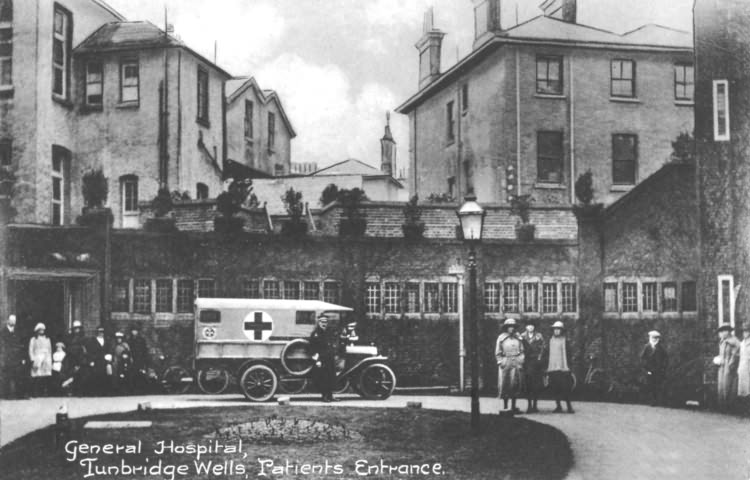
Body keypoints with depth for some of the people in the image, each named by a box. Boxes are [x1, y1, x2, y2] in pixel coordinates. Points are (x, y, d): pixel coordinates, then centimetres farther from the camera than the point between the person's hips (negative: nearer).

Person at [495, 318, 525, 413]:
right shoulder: (501, 338, 1)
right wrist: (501, 362, -6)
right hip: (505, 363, -2)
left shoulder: (518, 338, 9)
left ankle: (513, 407, 9)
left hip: (516, 363, 3)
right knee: (505, 385, -3)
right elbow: (498, 353, 4)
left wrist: (520, 362, 0)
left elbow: (522, 351, 10)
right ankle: (505, 407, 4)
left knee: (516, 384, 1)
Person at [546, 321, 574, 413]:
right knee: (554, 388, 2)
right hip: (552, 368, 3)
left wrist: (568, 367, -3)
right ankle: (558, 406, 11)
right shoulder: (550, 341, 12)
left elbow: (567, 354, 3)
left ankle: (569, 406, -1)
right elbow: (548, 355, 14)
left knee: (565, 388, -7)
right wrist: (547, 369, 10)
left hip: (562, 368, -3)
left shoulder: (564, 340, 4)